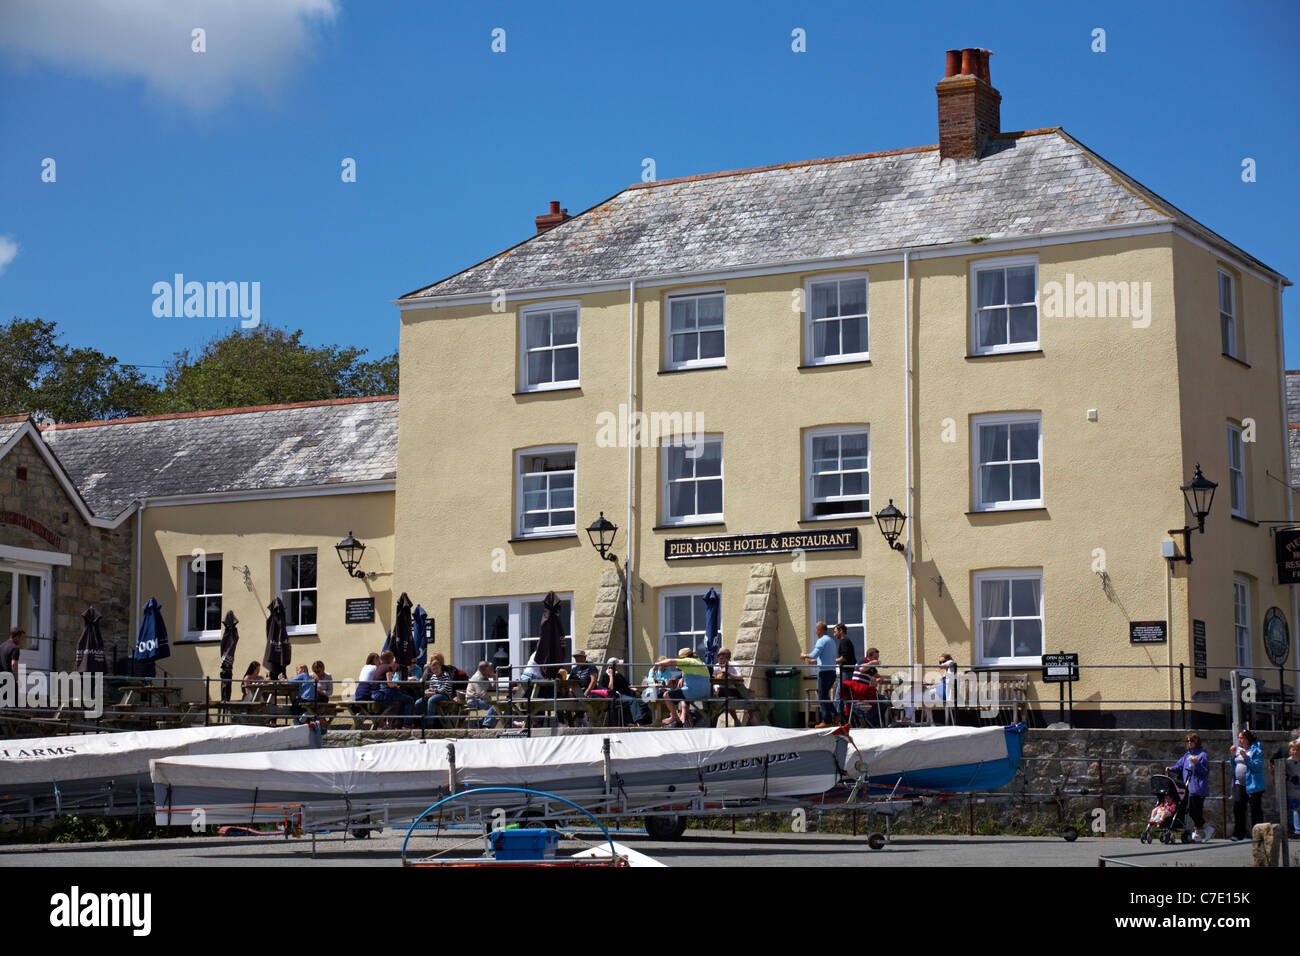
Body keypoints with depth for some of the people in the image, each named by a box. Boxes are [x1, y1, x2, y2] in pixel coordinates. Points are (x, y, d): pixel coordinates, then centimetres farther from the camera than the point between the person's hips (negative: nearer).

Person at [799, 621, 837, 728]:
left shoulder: (822, 640, -10)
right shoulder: (831, 641, 19)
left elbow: (814, 654, -18)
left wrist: (805, 656, 1)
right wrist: (815, 661, 34)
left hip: (825, 671, -9)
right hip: (832, 671, 9)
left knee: (823, 697, -4)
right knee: (825, 696, 17)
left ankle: (827, 721, -4)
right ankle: (835, 715, 9)